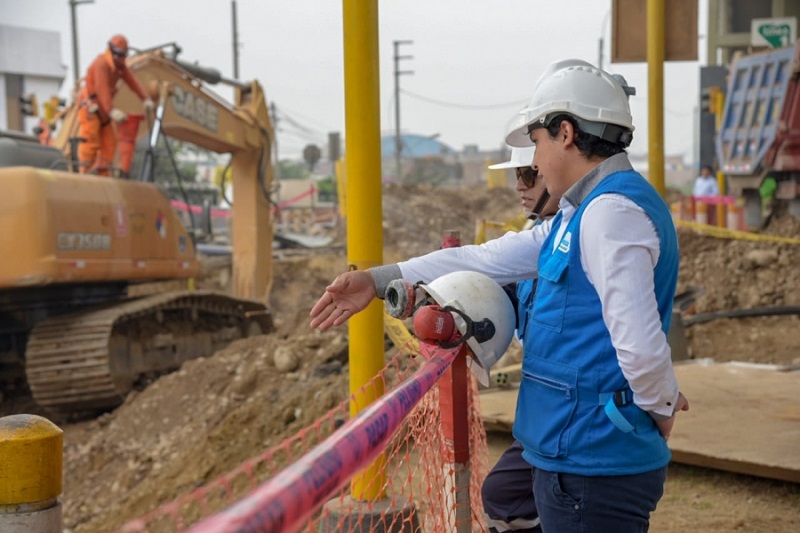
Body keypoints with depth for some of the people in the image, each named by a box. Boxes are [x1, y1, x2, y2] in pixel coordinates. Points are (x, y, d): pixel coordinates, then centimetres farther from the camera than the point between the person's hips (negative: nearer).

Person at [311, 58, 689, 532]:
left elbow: (640, 342, -26)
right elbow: (490, 259, 16)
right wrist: (381, 280, 14)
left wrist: (662, 406, -7)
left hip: (593, 466, -9)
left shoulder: (612, 210, -19)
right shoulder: (584, 212, 14)